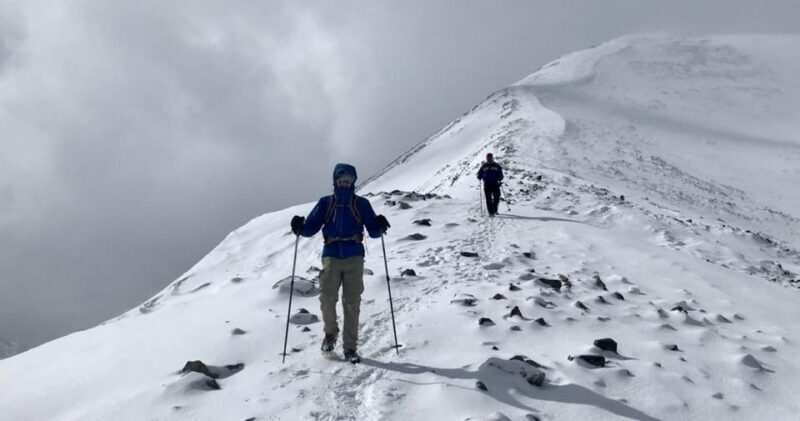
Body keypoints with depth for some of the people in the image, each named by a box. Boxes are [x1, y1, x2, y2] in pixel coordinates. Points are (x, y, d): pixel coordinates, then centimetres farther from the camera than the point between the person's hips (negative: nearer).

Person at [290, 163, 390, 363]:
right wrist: (300, 228, -13)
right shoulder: (325, 203, 12)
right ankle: (330, 332, 16)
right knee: (327, 298, -12)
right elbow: (311, 227, 7)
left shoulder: (361, 204, 10)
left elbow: (373, 231, 6)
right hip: (331, 256, 0)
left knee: (352, 303, -2)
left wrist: (379, 227, -15)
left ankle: (350, 348, 5)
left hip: (354, 257, 0)